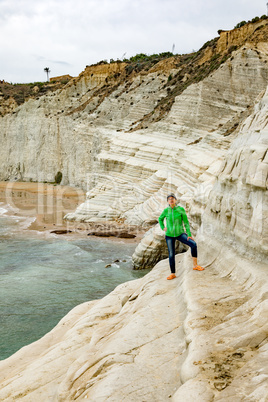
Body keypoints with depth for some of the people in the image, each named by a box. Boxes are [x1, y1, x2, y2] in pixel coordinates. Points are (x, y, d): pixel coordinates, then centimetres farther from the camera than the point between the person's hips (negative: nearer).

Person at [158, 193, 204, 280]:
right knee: (171, 255, -2)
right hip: (169, 235, 1)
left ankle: (195, 265, -8)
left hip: (180, 234, -1)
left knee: (193, 244, -21)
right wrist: (163, 228, 0)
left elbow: (186, 222, -8)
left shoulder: (181, 209, -10)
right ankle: (173, 274, 14)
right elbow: (160, 219, 15)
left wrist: (189, 235, -14)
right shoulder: (166, 210, -5)